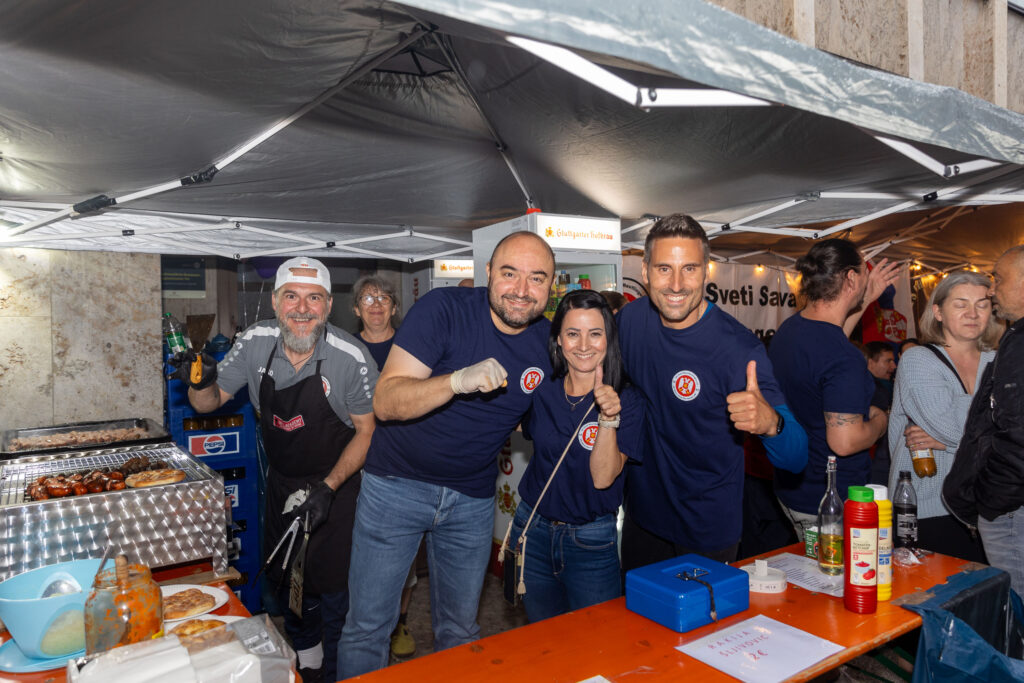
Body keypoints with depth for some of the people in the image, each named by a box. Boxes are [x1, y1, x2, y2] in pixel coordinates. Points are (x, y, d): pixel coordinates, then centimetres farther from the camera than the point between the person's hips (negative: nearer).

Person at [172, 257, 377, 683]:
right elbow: (210, 403, 0)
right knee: (286, 581, 20)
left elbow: (367, 431, -13)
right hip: (281, 484, 5)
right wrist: (202, 382, -23)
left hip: (335, 486, -4)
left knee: (331, 588, 2)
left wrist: (328, 487, -21)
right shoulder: (256, 343, -12)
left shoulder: (351, 358, -24)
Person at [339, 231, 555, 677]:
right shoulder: (443, 309, -17)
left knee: (461, 631, 18)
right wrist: (458, 380, -38)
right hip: (398, 484, -3)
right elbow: (385, 402, -22)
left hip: (473, 498, 4)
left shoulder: (550, 340, -3)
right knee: (368, 626, 6)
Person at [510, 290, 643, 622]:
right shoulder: (542, 390, -4)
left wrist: (609, 418, -34)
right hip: (533, 530, 3)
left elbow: (603, 477, -20)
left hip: (591, 540, -3)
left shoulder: (627, 399, -13)